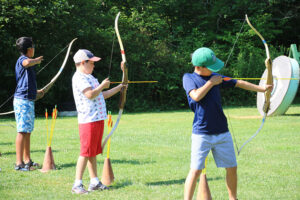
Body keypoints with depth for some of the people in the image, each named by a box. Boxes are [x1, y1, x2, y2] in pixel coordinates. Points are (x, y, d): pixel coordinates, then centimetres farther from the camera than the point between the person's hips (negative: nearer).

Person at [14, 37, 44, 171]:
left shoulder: (24, 60, 21)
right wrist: (37, 60, -18)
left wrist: (35, 92, 34)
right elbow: (27, 63, -37)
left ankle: (27, 160, 22)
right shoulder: (22, 59, -10)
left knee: (27, 131, 14)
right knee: (22, 131, -11)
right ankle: (19, 163, -12)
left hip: (28, 101, 10)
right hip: (23, 100, -10)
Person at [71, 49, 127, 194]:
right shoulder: (79, 77, -11)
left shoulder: (89, 77, 21)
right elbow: (90, 94, -22)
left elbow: (102, 95, 26)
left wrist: (119, 88, 24)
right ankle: (77, 185, -6)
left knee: (93, 152, 11)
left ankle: (94, 182, 15)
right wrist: (102, 86, -8)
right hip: (88, 120, -10)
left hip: (98, 119, 10)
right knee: (86, 153, -9)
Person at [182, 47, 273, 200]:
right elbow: (196, 96, -20)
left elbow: (239, 83, 16)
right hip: (202, 134, -5)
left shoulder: (215, 77, 10)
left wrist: (261, 89, 15)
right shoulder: (188, 78, -3)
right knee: (195, 170, -9)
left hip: (222, 133, 5)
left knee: (232, 168, 11)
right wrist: (211, 83, -10)